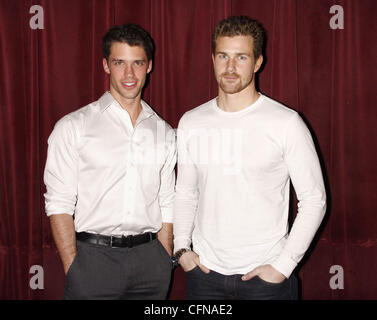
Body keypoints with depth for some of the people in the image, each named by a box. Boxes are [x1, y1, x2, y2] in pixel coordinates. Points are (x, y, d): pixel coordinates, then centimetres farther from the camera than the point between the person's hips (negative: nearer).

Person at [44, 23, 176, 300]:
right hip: (93, 256, -3)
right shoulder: (73, 127, -2)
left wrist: (165, 264, 5)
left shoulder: (164, 133, 9)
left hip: (149, 257, 3)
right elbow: (59, 205, -5)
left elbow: (167, 206, 11)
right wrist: (73, 271, -10)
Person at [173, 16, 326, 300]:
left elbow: (314, 199, -6)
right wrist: (181, 247, 2)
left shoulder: (286, 123, -9)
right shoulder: (191, 123, 3)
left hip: (265, 273, -3)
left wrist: (284, 265, -11)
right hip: (204, 269, 3)